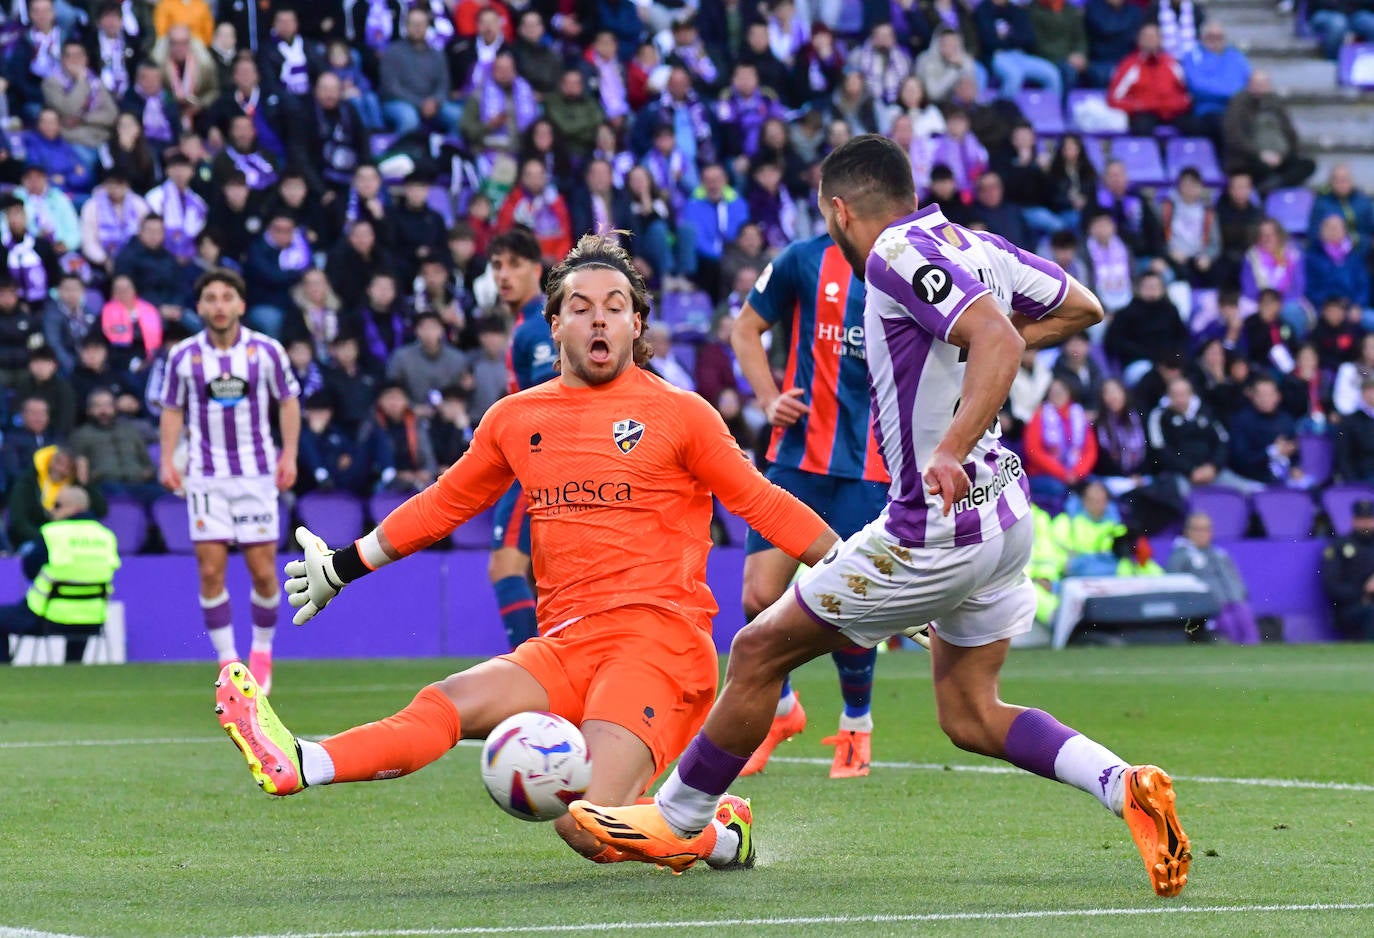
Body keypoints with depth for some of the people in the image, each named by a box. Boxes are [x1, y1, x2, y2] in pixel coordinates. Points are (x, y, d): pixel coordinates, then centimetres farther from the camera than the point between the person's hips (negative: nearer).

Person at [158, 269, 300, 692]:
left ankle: (262, 651, 19)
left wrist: (289, 454, -1)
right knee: (211, 570, -7)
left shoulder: (267, 351, -1)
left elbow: (288, 400, 8)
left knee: (263, 572, -2)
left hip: (257, 471, 0)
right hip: (205, 476, 0)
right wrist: (167, 460, 0)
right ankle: (227, 659, 2)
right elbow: (172, 411, 11)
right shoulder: (183, 355, 1)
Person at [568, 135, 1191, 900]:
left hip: (937, 532, -9)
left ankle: (675, 823, 19)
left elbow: (996, 340, -31)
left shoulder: (898, 257, -17)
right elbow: (1084, 308, 17)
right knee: (969, 715, 15)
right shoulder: (977, 247, 7)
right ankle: (1126, 785, -5)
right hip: (1004, 514, 9)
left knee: (760, 651, 6)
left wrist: (952, 450, -42)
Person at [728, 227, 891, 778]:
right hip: (797, 456, 1)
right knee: (760, 597, -6)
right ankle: (779, 710, 22)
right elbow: (745, 329, 12)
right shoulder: (805, 261, 1)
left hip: (870, 466, -1)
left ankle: (856, 727, 21)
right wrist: (769, 398, -1)